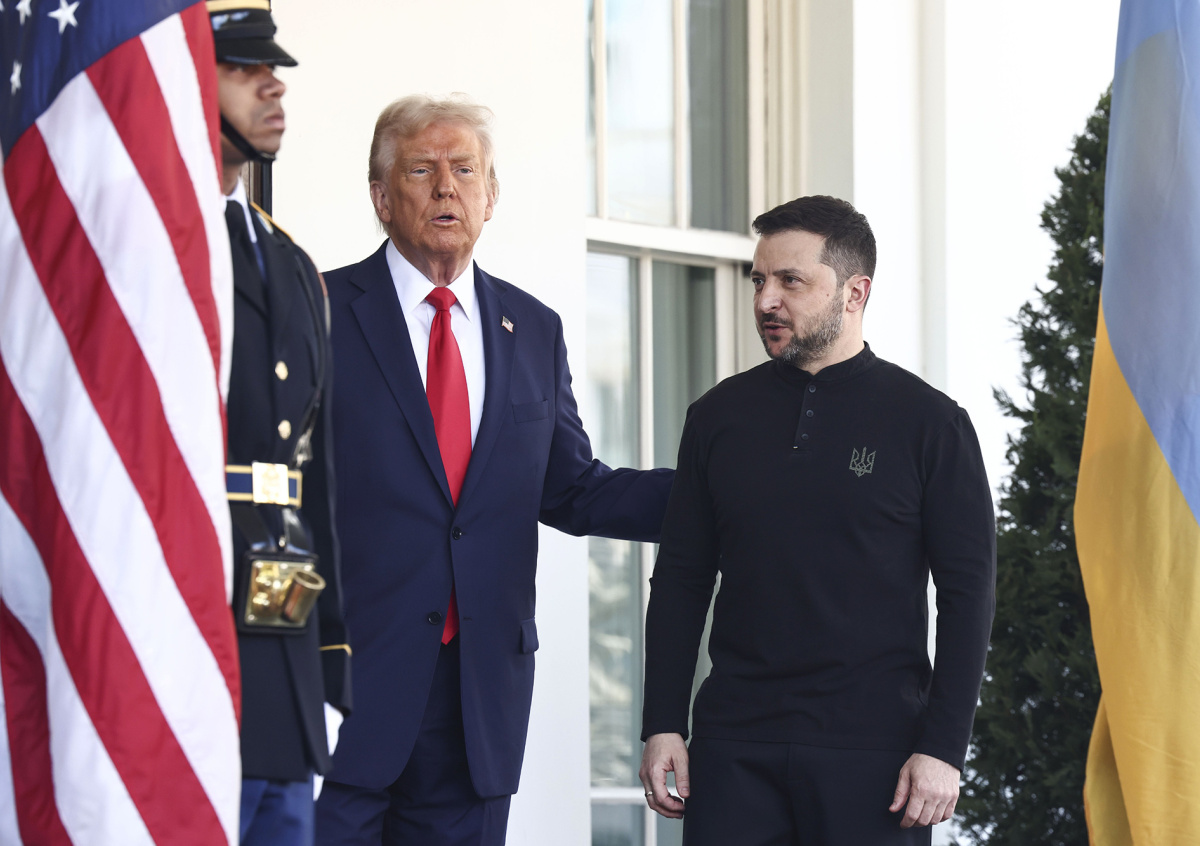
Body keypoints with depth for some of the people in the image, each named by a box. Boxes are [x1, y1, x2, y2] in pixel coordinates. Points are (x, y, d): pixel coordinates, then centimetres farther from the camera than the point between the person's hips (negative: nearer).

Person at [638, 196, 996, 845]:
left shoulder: (929, 422, 1)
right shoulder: (719, 416, 10)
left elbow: (967, 594, -1)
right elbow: (680, 579, 13)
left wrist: (942, 747, -9)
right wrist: (662, 725, 4)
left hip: (872, 746, -2)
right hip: (733, 745, 3)